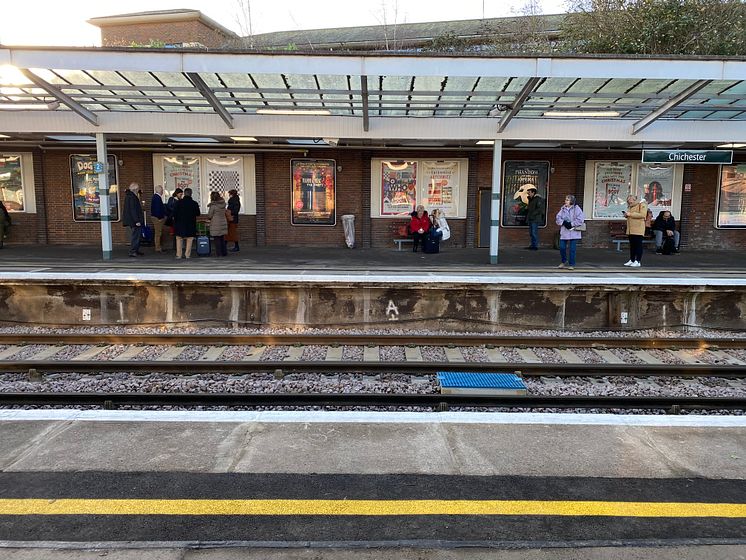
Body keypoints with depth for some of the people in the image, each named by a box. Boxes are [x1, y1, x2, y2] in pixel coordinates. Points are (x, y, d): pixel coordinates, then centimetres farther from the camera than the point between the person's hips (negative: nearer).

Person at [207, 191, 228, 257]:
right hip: (223, 222, 6)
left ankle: (218, 253, 0)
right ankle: (224, 252, 15)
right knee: (222, 238, 14)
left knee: (217, 239, 0)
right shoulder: (223, 204, 5)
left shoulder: (213, 205, -13)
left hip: (215, 224, -6)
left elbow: (209, 215, -9)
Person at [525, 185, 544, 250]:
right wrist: (527, 217, 13)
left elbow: (539, 209, -17)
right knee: (531, 233, 10)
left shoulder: (538, 199, -9)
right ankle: (532, 245, 17)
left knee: (534, 232, -10)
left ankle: (535, 246, -7)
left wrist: (533, 213, -20)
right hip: (530, 219, 9)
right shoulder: (530, 199, 19)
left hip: (535, 219, -9)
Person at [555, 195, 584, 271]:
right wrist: (563, 222, -12)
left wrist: (571, 224, -15)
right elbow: (558, 218, 5)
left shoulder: (576, 209, -5)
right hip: (564, 232, 4)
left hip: (573, 232, -4)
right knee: (562, 247, 4)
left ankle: (571, 264, 10)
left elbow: (580, 219, -12)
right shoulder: (563, 209, 10)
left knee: (572, 249, -1)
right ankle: (564, 261, 27)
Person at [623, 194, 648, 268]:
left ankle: (638, 261, -6)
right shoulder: (630, 207, 20)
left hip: (638, 229, -8)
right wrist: (626, 215, 10)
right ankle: (632, 260, 15)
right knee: (632, 245, 10)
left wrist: (630, 214, -19)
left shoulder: (642, 205, -5)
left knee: (638, 244, -6)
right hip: (631, 229, 8)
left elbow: (642, 215, -19)